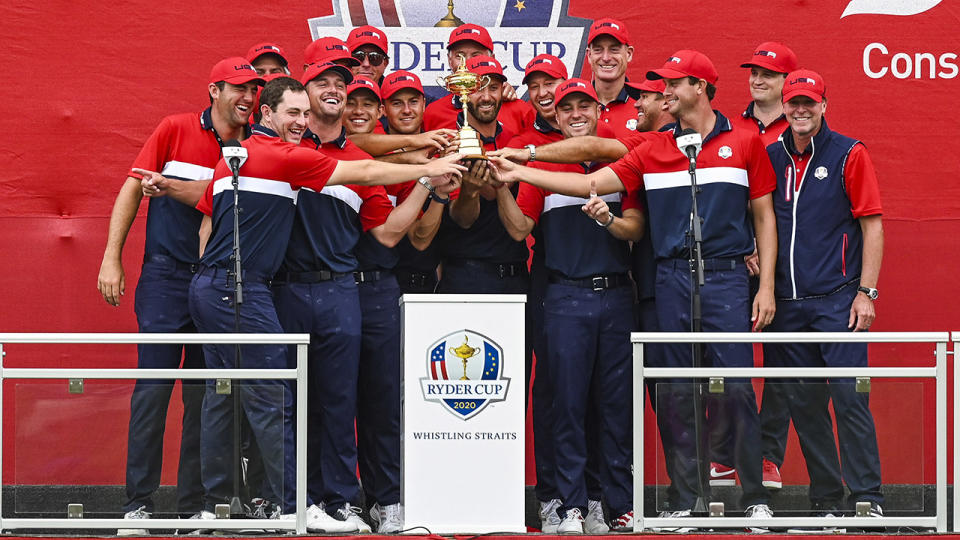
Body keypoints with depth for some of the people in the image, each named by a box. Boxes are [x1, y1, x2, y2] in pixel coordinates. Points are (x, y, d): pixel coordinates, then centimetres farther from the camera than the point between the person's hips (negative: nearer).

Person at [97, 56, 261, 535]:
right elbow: (133, 189, 3)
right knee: (153, 388, -6)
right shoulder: (175, 130, 0)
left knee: (205, 395, 4)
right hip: (166, 275, -2)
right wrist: (111, 260, -1)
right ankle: (138, 504, -3)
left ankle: (194, 506, 9)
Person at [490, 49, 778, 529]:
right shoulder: (652, 151, 10)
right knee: (675, 395, 3)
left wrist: (766, 287, 0)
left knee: (737, 389, -6)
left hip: (726, 278, -3)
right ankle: (683, 501, 11)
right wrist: (520, 173, -3)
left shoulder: (743, 144, 5)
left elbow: (763, 216, 7)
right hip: (671, 280, 3)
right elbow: (591, 183, 5)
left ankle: (755, 497, 3)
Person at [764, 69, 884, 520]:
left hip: (837, 301, -4)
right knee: (803, 403, 5)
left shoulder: (850, 154, 0)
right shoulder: (770, 157, 11)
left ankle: (867, 497, -7)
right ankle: (826, 501, 13)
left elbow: (872, 226, -2)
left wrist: (866, 292, -8)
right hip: (787, 304, 4)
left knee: (850, 397, -11)